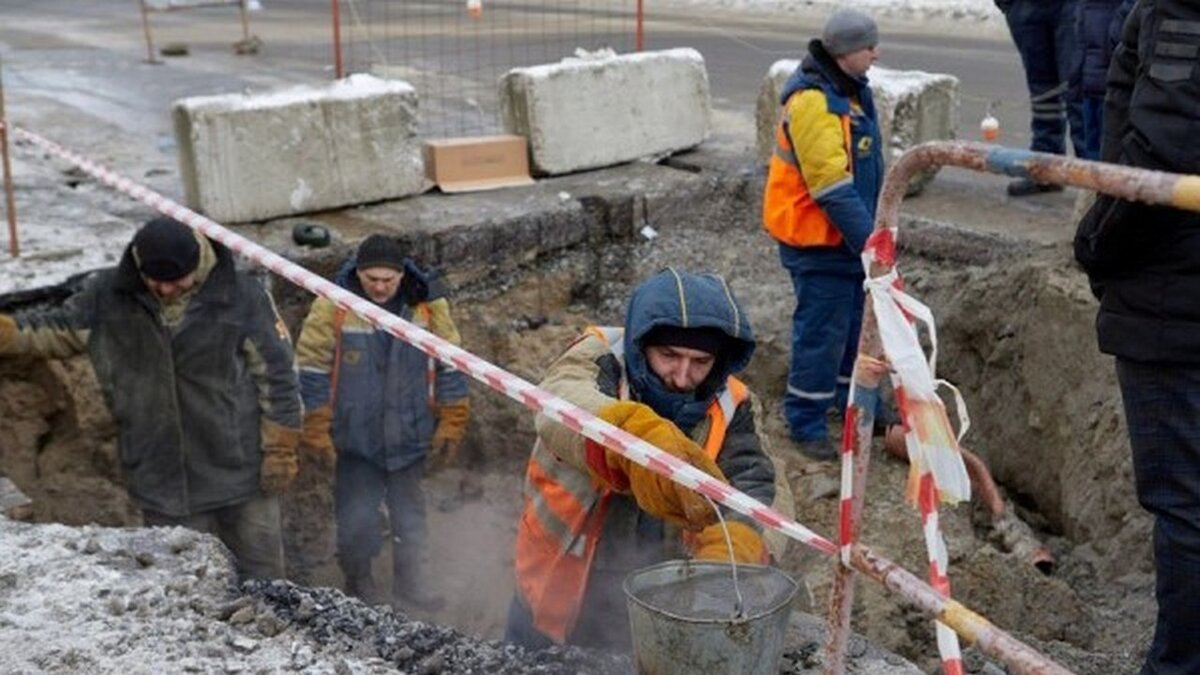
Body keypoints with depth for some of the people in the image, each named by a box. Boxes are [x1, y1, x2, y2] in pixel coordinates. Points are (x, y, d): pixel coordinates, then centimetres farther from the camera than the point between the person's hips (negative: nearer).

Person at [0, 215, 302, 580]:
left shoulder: (242, 295, -12)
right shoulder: (107, 295, -4)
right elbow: (57, 330, 12)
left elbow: (276, 375, -8)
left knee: (260, 573, 11)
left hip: (241, 471, -2)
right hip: (162, 479, 2)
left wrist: (280, 452, -7)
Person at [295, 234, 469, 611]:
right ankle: (358, 586, 26)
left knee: (410, 518, 14)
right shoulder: (332, 308, -12)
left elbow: (450, 364, 5)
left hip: (409, 436, 2)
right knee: (356, 520, 1)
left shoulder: (428, 306, -6)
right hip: (355, 438, -2)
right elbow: (312, 373, -6)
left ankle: (411, 587, 29)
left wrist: (451, 422, 6)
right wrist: (315, 434, -5)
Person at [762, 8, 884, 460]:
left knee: (856, 321, 20)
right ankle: (806, 423, 10)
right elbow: (833, 188, -28)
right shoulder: (813, 102, -24)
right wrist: (871, 242, -26)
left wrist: (870, 231, 20)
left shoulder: (851, 88, 8)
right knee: (822, 331, -3)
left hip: (848, 233, 10)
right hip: (817, 239, -9)